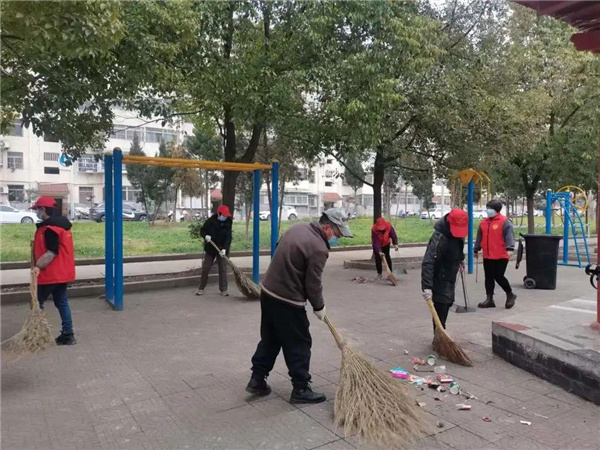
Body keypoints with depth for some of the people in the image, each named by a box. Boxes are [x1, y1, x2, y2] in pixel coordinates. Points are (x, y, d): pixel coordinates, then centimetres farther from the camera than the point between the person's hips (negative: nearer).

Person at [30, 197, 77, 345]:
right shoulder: (60, 223, 13)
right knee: (62, 303, 11)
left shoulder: (51, 227, -19)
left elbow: (52, 252, -23)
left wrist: (38, 266, -21)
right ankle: (68, 335, 13)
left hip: (51, 273, -9)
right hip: (61, 272, 10)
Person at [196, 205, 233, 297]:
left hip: (222, 249, 0)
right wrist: (205, 235, -20)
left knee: (223, 269, -1)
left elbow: (228, 237, -14)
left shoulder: (228, 224, -9)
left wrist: (224, 248, -27)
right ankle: (201, 288, 17)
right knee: (205, 268, 5)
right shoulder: (210, 221, -8)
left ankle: (223, 290, 9)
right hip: (210, 248, 1)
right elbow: (202, 230, 3)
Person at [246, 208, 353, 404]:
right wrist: (319, 307, 3)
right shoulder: (319, 248, -20)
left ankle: (257, 380, 27)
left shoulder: (297, 227, 6)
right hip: (288, 301, -9)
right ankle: (301, 389, 16)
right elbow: (313, 284, -15)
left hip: (268, 292, 9)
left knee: (269, 339, 20)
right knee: (299, 345, 6)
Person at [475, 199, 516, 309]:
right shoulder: (484, 222, 12)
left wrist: (509, 249, -30)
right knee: (489, 278, 8)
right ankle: (489, 299, 16)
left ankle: (510, 295, 19)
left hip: (501, 256, -6)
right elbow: (479, 237, 20)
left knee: (499, 276, -5)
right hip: (487, 256, 7)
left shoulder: (505, 221, -9)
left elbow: (509, 235, -18)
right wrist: (476, 250, 25)